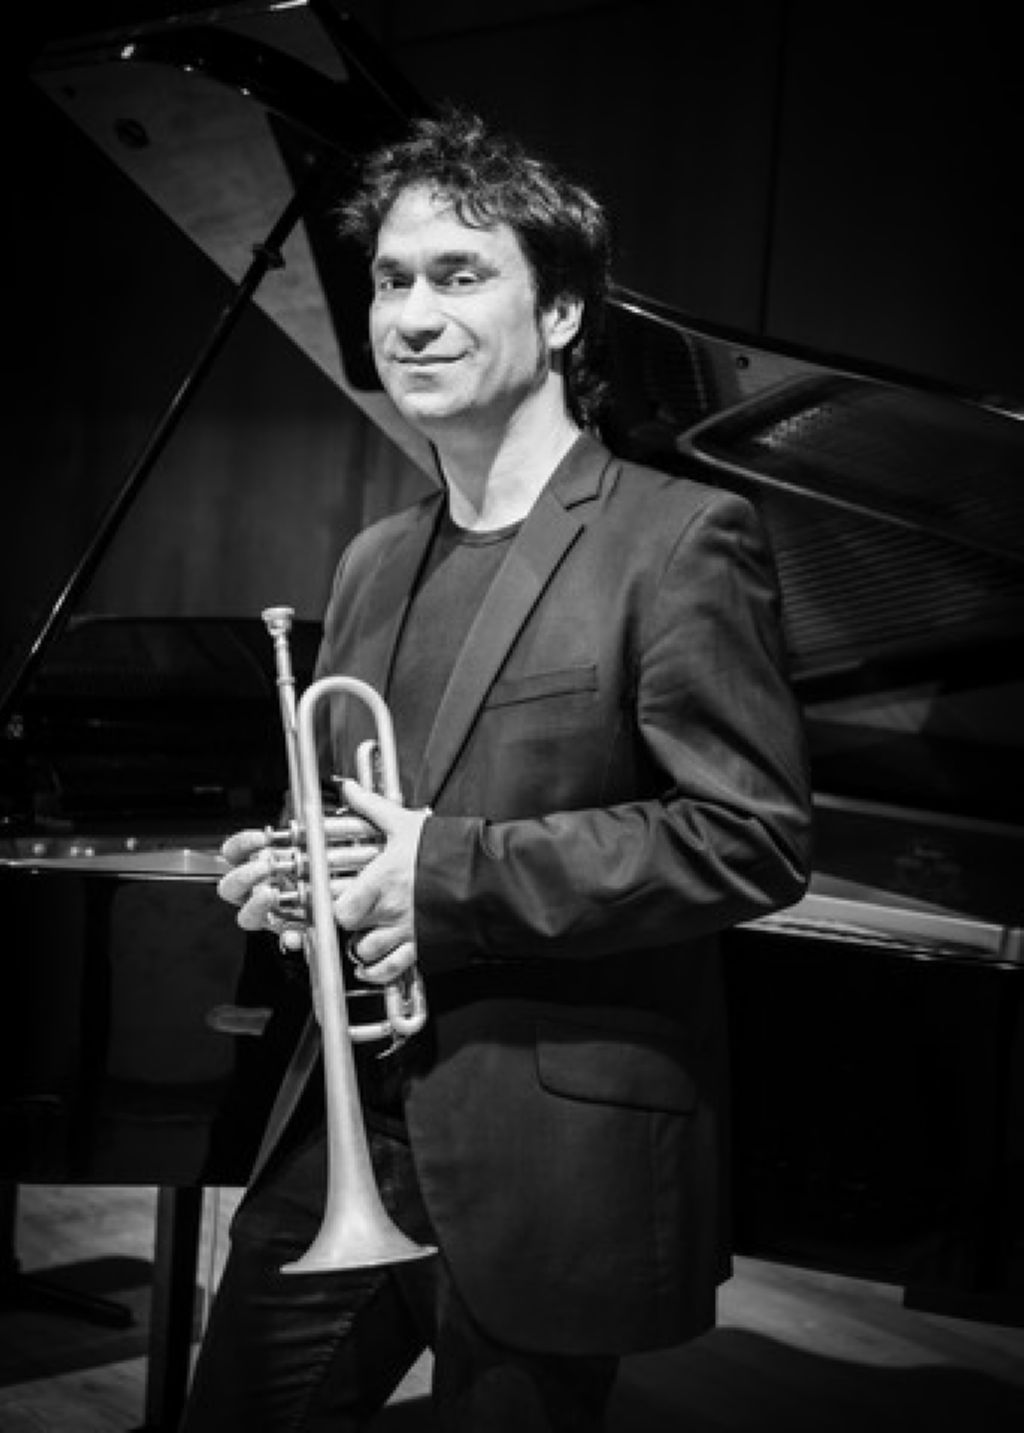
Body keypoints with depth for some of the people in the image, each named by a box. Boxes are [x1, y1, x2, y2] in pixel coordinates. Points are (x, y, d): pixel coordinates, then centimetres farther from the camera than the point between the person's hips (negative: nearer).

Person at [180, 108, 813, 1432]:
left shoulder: (679, 541, -10)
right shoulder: (375, 564, 14)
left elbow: (755, 840, -17)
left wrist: (455, 875, -19)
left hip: (544, 1165, -6)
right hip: (344, 1136, 7)